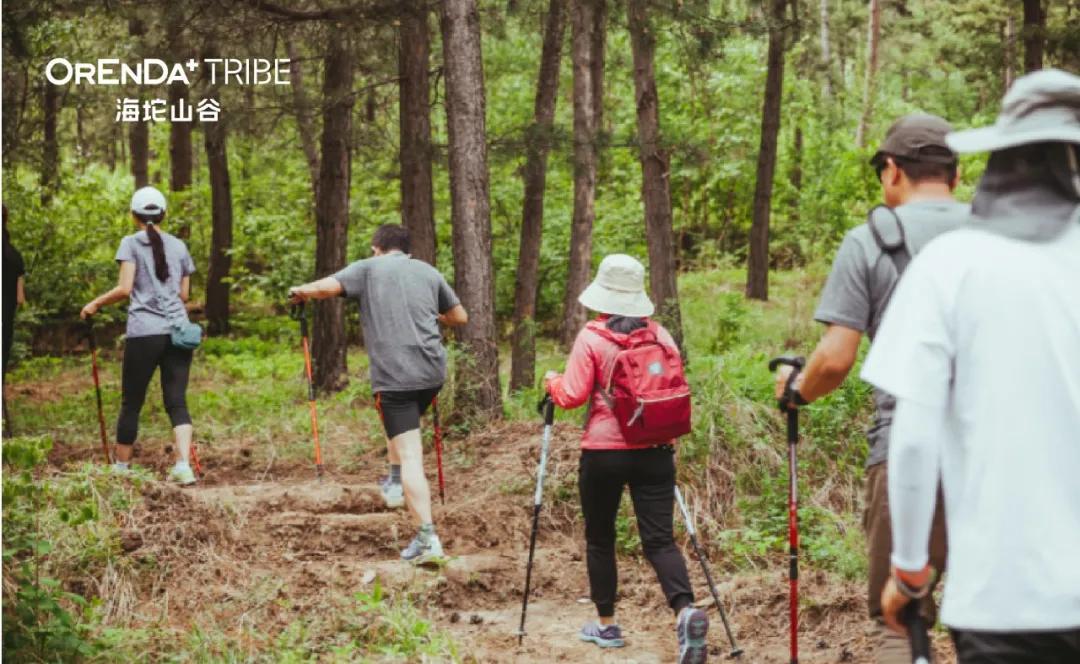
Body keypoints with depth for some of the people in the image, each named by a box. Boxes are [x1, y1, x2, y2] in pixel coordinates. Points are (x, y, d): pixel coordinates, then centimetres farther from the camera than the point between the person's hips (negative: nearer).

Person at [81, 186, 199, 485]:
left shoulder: (131, 243, 0)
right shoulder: (178, 246, 13)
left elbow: (124, 289, -9)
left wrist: (96, 303, 5)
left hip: (144, 333, -3)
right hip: (178, 331, 3)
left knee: (131, 402, 8)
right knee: (177, 402, 0)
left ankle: (121, 467, 17)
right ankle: (183, 465, -17)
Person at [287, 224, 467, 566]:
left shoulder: (368, 268, 6)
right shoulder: (429, 272, 16)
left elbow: (325, 288, -8)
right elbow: (460, 317, 22)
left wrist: (299, 292, 12)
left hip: (394, 374, -4)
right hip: (433, 371, 4)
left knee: (410, 455, -7)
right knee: (406, 420, 36)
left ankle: (427, 538, -13)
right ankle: (396, 482, 28)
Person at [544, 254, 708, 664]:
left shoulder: (592, 338, -8)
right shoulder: (660, 334, 4)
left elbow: (572, 396, -10)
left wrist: (551, 383, 10)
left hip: (604, 453, -3)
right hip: (655, 451, 3)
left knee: (599, 538, 14)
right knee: (659, 539, -1)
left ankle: (606, 625, 22)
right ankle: (686, 610, -24)